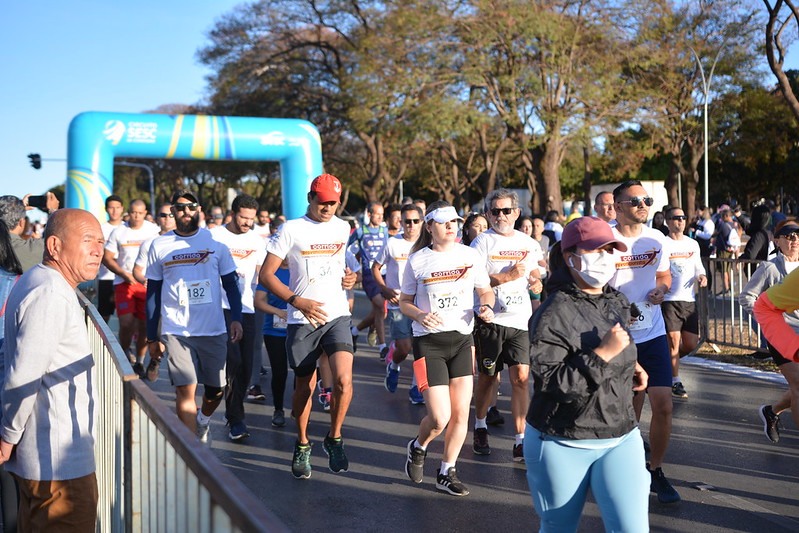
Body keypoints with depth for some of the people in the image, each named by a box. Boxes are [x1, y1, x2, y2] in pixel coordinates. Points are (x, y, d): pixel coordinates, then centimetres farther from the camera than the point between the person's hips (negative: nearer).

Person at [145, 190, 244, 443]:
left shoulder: (214, 241, 4)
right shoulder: (159, 246, 4)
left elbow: (231, 282, 9)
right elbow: (153, 293, 9)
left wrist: (236, 318, -4)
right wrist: (152, 337, 8)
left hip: (214, 330, 1)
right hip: (176, 332, -1)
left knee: (216, 389, 10)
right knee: (185, 389, -9)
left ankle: (203, 420, 42)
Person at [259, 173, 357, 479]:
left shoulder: (342, 228, 11)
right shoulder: (291, 230, -4)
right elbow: (266, 274, -6)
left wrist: (348, 278, 7)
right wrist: (299, 302, -17)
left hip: (337, 316, 2)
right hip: (302, 321, -2)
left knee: (343, 380, -17)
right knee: (304, 387, 8)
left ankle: (334, 439, 7)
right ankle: (302, 445, 31)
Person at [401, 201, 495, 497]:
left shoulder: (469, 255, 4)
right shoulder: (417, 261, -2)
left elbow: (485, 290, 15)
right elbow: (404, 302, 5)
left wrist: (486, 306, -8)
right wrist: (420, 315, -16)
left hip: (462, 339, 4)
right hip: (429, 342, -3)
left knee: (461, 413, 4)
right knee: (439, 418, -10)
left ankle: (447, 473, 22)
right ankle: (418, 447, 24)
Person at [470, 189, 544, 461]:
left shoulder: (528, 243, 10)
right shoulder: (483, 242, -4)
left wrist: (537, 281, 0)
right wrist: (508, 276, -19)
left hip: (520, 319, 3)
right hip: (490, 319, -3)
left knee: (521, 378, -6)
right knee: (487, 377, 8)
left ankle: (520, 442, -3)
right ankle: (480, 428, 31)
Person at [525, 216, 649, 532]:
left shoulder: (618, 304, 7)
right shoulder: (552, 315, -16)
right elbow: (550, 384, -24)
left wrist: (630, 369, 7)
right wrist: (603, 354, -27)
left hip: (621, 437, 5)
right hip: (562, 445, -5)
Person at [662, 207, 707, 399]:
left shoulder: (693, 244, 14)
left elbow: (698, 266, 23)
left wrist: (701, 276, 2)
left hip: (689, 299, 5)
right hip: (669, 299, -5)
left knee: (691, 344, 4)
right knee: (673, 341, -6)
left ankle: (669, 362, 32)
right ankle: (675, 382, 5)